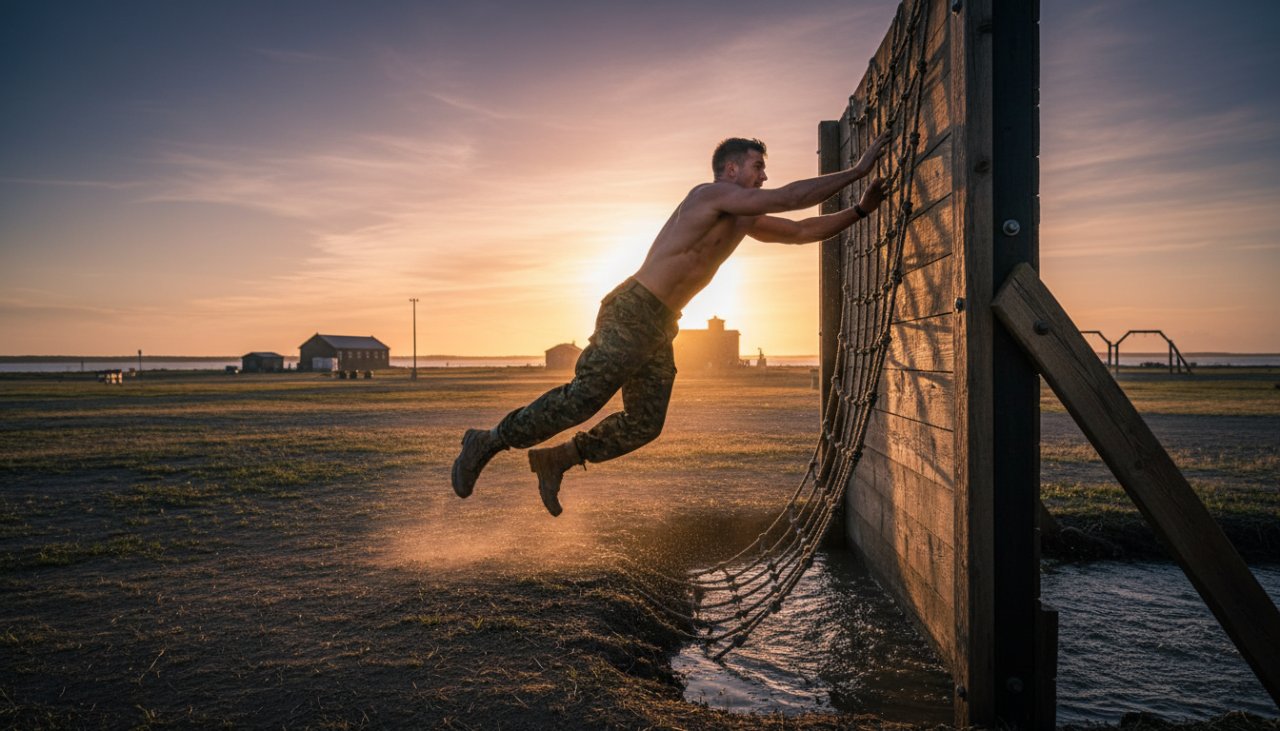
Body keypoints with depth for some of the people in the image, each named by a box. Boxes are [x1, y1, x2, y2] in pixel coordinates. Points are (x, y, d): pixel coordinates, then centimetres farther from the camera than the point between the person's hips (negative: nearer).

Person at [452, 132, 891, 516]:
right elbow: (790, 198, -14)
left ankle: (555, 459, 16)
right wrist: (858, 170, -6)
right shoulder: (711, 194, -8)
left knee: (644, 424, 5)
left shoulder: (745, 220, 20)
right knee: (583, 398, -15)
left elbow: (802, 231, 24)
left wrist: (861, 210, 19)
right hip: (633, 312, -10)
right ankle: (487, 442, -1)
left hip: (659, 327, 10)